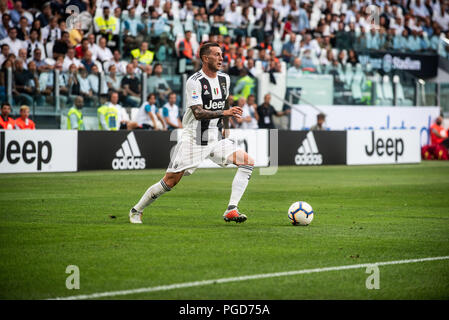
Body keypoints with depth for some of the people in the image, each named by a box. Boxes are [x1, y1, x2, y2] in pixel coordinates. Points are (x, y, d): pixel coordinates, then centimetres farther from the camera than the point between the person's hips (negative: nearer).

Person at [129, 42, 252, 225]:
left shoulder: (224, 79, 9)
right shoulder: (195, 81, -13)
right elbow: (198, 113, -23)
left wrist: (226, 129, 20)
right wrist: (225, 112, -31)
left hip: (215, 138, 6)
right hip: (193, 139, -6)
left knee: (248, 162, -13)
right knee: (169, 182, -6)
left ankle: (231, 210, -15)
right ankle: (136, 211, 14)